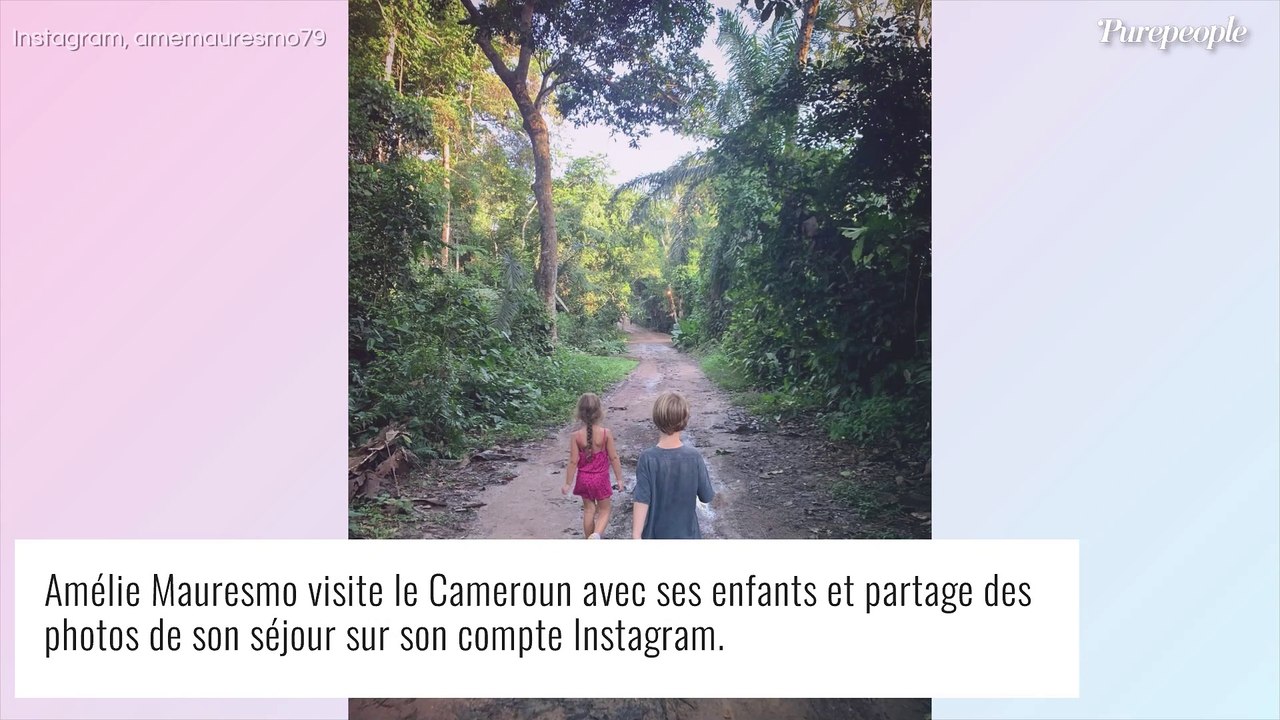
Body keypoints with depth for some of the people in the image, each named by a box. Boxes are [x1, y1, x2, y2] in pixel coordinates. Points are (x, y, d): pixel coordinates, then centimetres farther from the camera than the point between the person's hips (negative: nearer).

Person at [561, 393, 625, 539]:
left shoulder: (576, 436, -15)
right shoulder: (606, 433, -16)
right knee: (604, 510, 12)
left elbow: (573, 462, -12)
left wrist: (568, 483, -1)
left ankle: (590, 540, 29)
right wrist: (619, 478, 2)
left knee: (588, 510, 18)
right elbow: (614, 458, -10)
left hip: (584, 478, 1)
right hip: (601, 478, -1)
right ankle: (596, 534, -16)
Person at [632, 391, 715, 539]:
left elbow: (642, 502, -18)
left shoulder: (647, 459, -18)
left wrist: (636, 536, -13)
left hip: (655, 534, 0)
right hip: (686, 533, 0)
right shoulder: (694, 457, -16)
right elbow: (706, 496, -6)